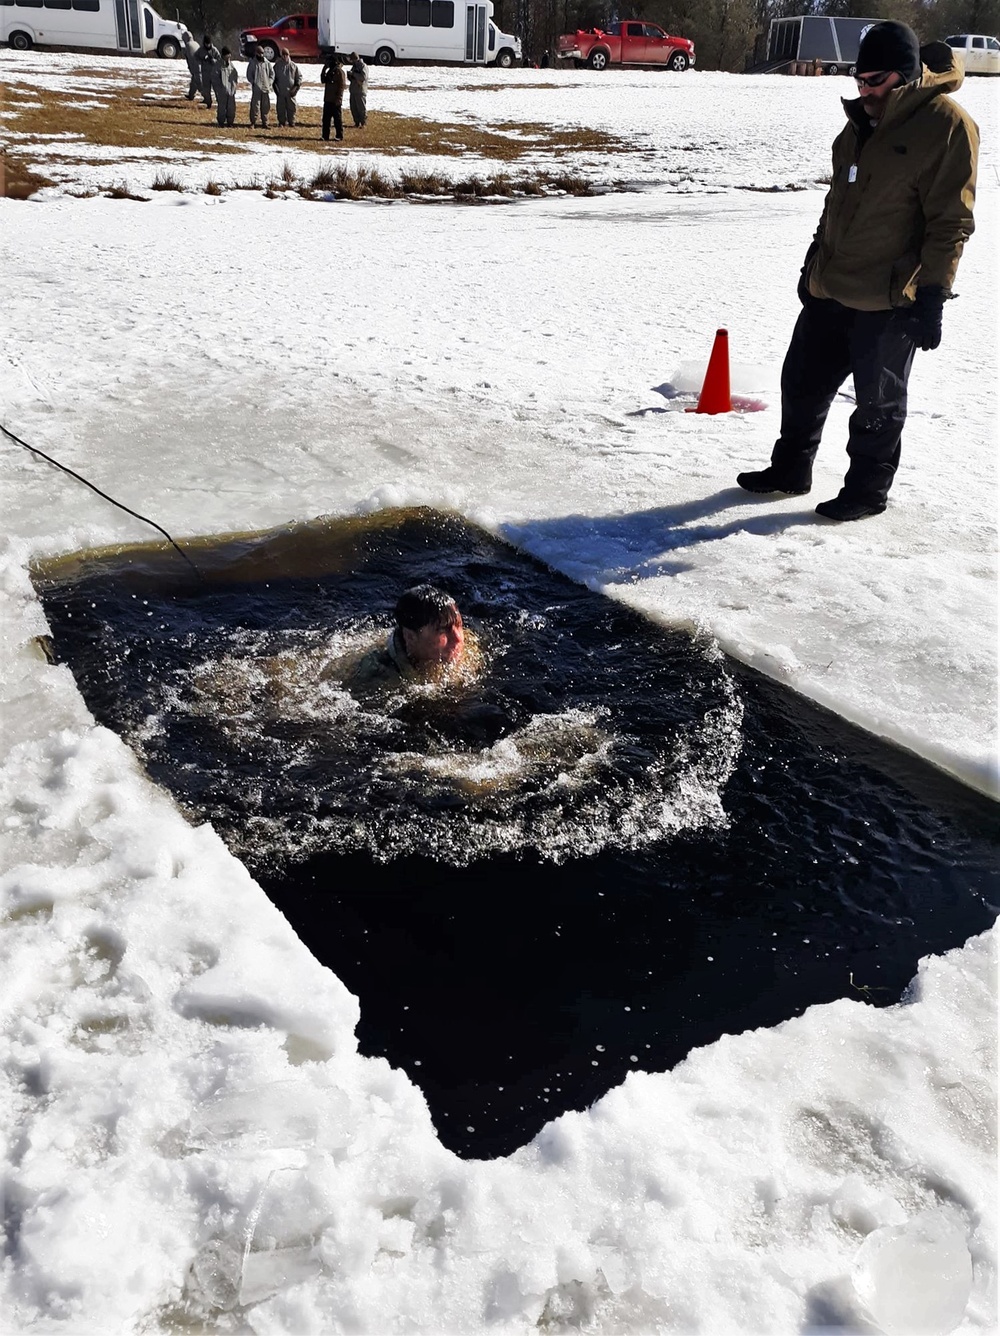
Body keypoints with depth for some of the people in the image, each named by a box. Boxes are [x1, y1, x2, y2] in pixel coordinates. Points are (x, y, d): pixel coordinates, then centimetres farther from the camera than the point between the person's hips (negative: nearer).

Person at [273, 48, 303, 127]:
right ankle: (282, 122, 11)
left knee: (291, 107, 2)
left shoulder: (293, 65, 5)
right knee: (281, 108, 2)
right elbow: (273, 78, 9)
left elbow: (299, 77, 9)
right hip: (280, 91, 0)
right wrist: (276, 88, -1)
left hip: (291, 91, 0)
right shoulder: (277, 65, 5)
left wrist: (296, 87, -3)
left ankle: (291, 122, 11)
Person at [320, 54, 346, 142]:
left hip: (335, 101, -9)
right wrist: (324, 69, 9)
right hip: (328, 99, 9)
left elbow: (342, 85, -14)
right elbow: (323, 80, 19)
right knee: (326, 118, 8)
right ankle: (325, 136, 13)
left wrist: (338, 98, -19)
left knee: (337, 118, -2)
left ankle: (339, 136, 4)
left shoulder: (339, 71, -9)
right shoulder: (330, 71, 17)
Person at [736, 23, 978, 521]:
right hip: (830, 288, 8)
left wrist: (932, 294, -18)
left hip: (889, 301, -7)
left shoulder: (947, 125, -12)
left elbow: (950, 222, -14)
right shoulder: (863, 120, 11)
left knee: (878, 403, 4)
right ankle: (789, 471, 30)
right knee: (802, 380, 14)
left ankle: (867, 490, 20)